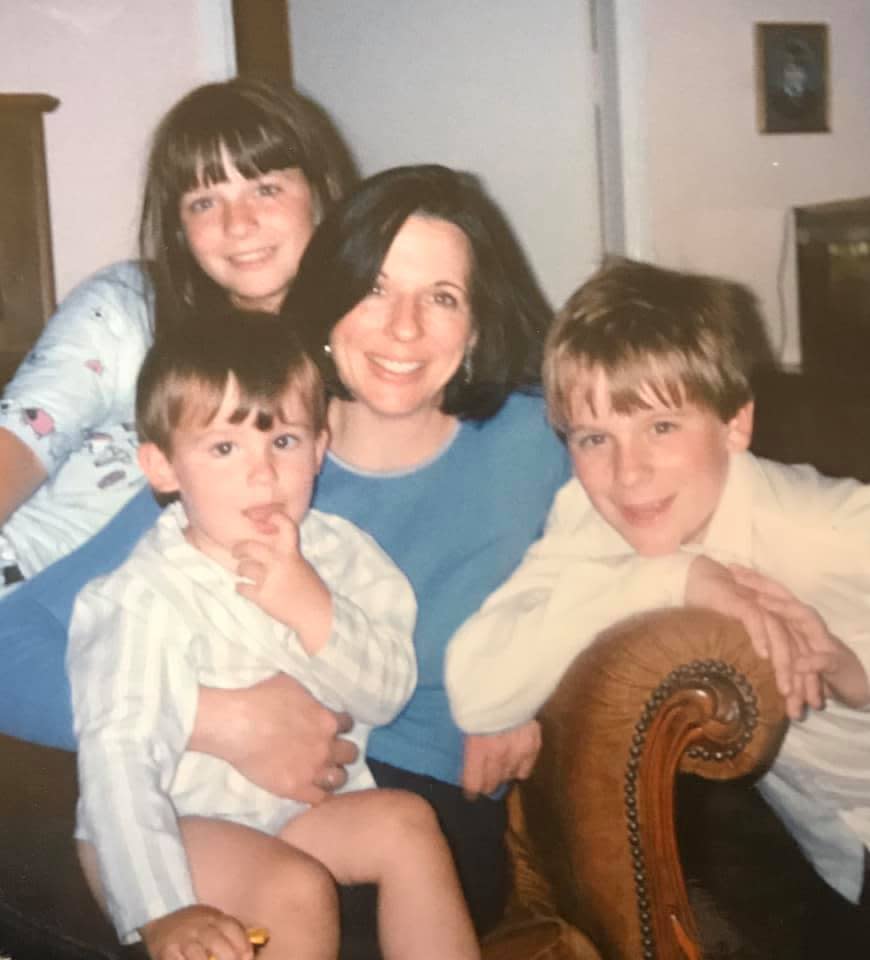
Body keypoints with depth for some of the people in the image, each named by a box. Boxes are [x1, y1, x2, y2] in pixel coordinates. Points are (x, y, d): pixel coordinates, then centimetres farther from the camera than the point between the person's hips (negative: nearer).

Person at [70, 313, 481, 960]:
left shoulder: (338, 553, -5)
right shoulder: (145, 599, -22)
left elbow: (388, 697, -10)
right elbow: (115, 756, -25)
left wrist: (311, 608, -27)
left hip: (304, 807, 5)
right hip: (179, 825, -5)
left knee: (405, 822, -17)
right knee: (297, 889, -26)